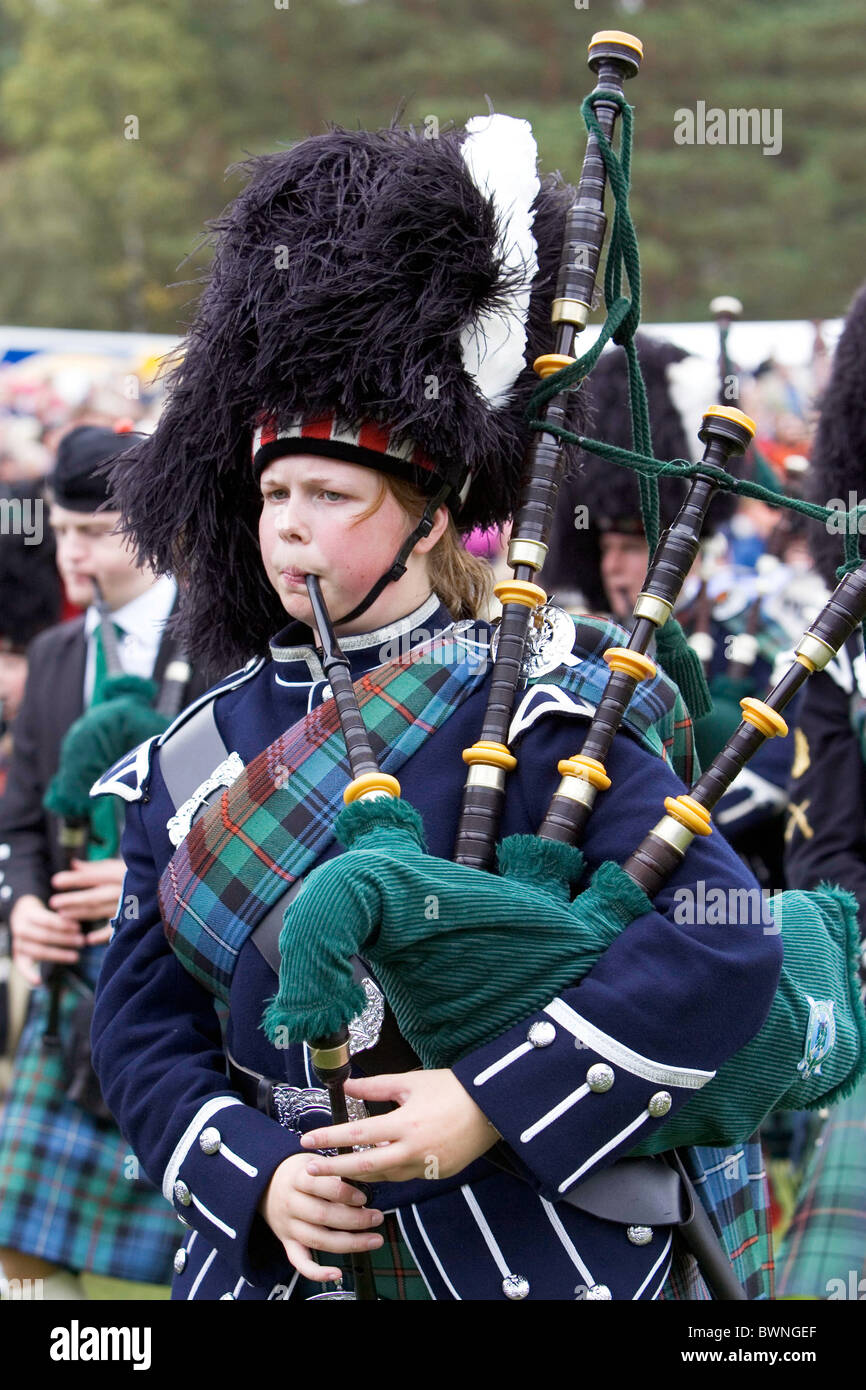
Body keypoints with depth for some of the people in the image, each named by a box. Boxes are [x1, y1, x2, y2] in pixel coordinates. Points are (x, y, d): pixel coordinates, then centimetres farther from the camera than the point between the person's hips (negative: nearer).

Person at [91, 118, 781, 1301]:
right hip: (286, 1256, 4)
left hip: (541, 1247, -4)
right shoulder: (190, 760, 6)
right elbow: (143, 1027, 6)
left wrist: (492, 1103, -22)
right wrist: (257, 1171, -12)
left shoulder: (543, 714, -10)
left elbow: (727, 941, -18)